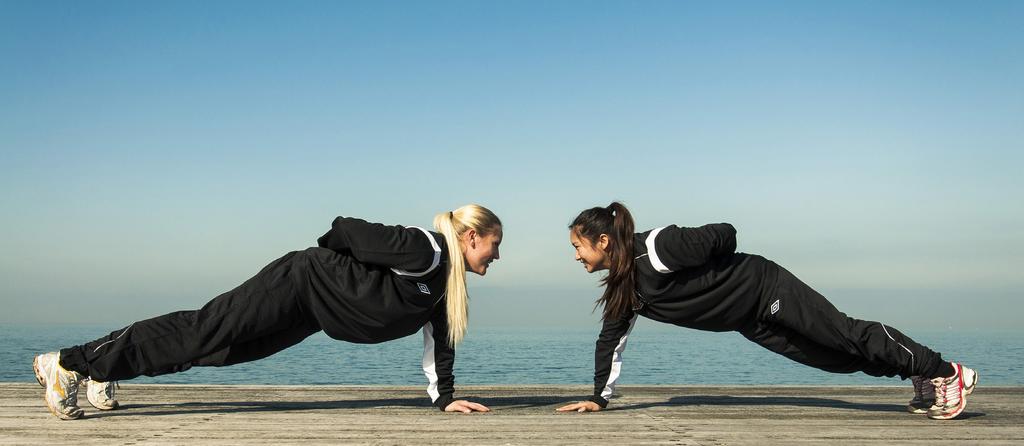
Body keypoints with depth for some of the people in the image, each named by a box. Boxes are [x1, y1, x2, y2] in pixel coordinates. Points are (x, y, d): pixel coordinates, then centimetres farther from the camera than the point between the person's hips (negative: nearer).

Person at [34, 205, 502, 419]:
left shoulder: (449, 281, 6)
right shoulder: (422, 250, -24)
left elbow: (438, 336, 16)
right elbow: (346, 227, -22)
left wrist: (444, 396, 13)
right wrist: (328, 258, -1)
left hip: (308, 312, 8)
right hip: (302, 282, -8)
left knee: (212, 343, 12)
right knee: (200, 333, -7)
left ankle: (100, 371, 24)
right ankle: (68, 362, 0)